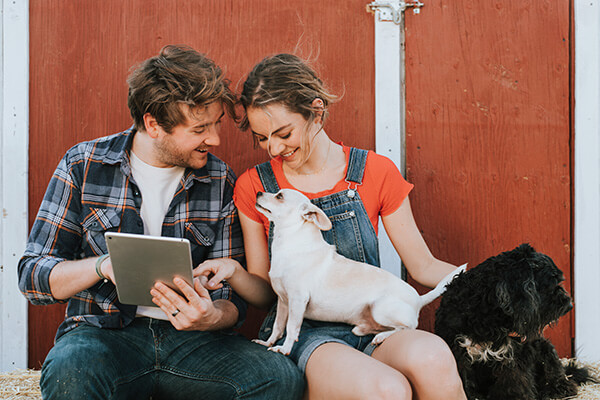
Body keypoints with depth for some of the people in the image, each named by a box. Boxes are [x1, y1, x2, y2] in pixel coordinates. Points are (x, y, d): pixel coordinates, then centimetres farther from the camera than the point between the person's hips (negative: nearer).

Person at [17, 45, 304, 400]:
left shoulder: (221, 181, 5)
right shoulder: (83, 166, 1)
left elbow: (232, 295, 5)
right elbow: (32, 275, 1)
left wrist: (211, 317, -20)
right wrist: (104, 265, -19)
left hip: (189, 341, 3)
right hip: (104, 333, -2)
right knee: (69, 371, -38)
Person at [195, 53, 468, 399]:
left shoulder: (376, 172, 4)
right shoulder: (253, 187, 5)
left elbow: (424, 266, 7)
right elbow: (265, 292, 9)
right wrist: (234, 272, -14)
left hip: (372, 330, 2)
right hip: (302, 333, -1)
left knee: (431, 357, -35)